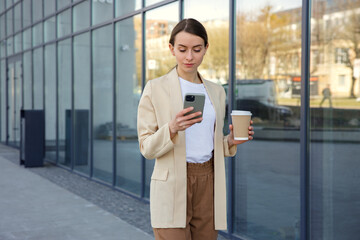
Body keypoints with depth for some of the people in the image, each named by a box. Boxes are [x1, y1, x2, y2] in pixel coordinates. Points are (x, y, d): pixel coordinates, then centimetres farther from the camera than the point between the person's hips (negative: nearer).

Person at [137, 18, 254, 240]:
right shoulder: (155, 89, -1)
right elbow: (147, 148, -3)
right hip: (172, 187, -4)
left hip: (208, 187, 5)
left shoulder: (216, 92, 13)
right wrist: (172, 129, -22)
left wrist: (231, 141, -2)